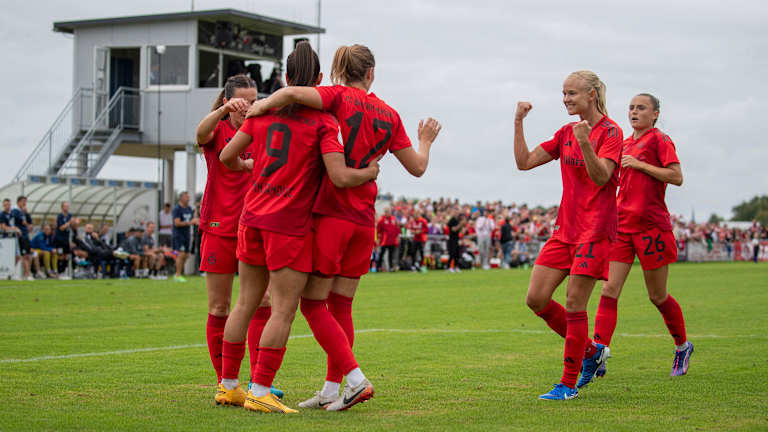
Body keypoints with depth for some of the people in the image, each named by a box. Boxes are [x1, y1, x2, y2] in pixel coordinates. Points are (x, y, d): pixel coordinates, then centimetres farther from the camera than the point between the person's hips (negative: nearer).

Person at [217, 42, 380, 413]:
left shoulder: (263, 111, 8)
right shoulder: (323, 121, -7)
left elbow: (227, 156, 11)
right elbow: (341, 177, -15)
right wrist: (370, 172, 4)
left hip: (252, 216, 6)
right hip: (290, 223, -6)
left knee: (247, 302, 14)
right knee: (284, 309, -1)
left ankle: (228, 385, 19)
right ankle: (260, 392, -2)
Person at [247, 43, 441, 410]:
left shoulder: (340, 97, -5)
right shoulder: (389, 115, 10)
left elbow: (293, 93, -25)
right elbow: (417, 167, 16)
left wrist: (262, 105, -7)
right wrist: (425, 142, 36)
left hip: (331, 214, -6)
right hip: (364, 219, 6)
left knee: (313, 304, 1)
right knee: (341, 307, 12)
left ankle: (355, 380, -9)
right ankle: (331, 390, 14)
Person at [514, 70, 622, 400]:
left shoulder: (610, 131, -7)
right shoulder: (566, 133, 13)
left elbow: (601, 176, -21)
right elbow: (524, 162, 10)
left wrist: (585, 143, -36)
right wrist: (518, 123, 1)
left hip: (595, 230, -7)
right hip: (565, 228, 7)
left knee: (574, 304, -8)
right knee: (536, 299, 1)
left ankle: (568, 384, 2)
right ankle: (591, 351, 19)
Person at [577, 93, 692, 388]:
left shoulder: (658, 139, -4)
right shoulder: (625, 144, 17)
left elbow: (677, 177, -14)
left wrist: (639, 164, -15)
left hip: (651, 226, -6)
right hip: (622, 225, 6)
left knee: (657, 296, 6)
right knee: (609, 291, -7)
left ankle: (683, 347, 30)